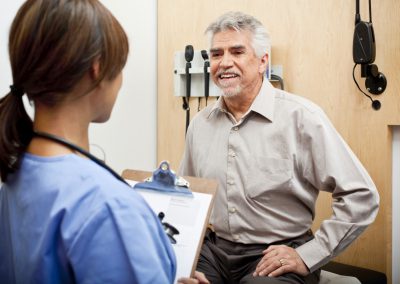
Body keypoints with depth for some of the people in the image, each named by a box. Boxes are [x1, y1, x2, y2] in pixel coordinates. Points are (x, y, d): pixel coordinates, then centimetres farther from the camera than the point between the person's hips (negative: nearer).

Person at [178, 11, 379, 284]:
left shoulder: (301, 117, -11)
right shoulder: (200, 123, 7)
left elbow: (361, 197, -12)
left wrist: (307, 256, -14)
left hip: (277, 256, -4)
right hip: (213, 249, 4)